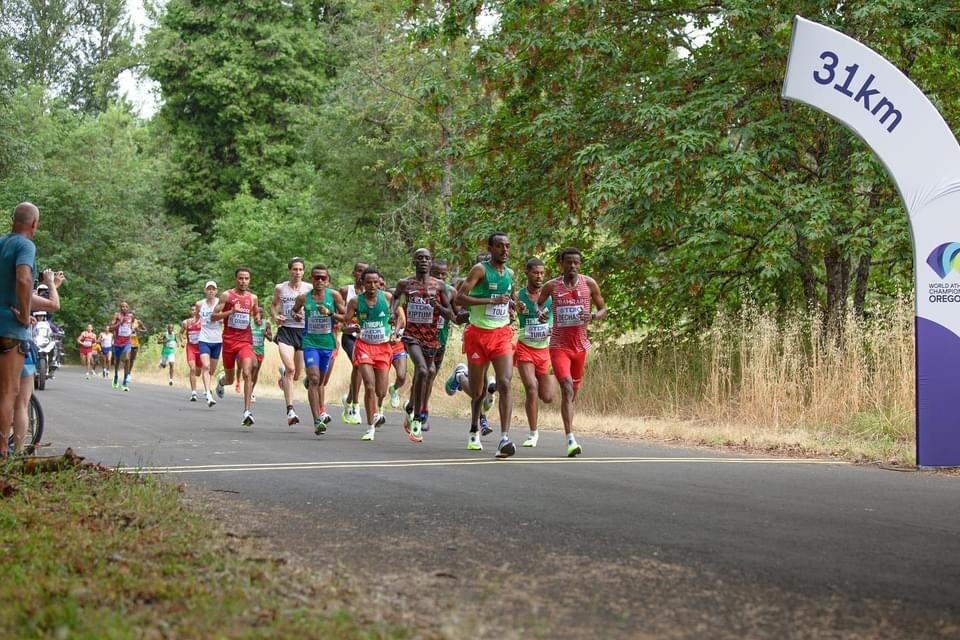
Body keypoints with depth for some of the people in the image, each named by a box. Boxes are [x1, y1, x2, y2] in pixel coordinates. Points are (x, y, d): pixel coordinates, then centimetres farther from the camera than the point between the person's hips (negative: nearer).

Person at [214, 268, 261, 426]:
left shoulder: (253, 298, 7)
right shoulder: (226, 295, -2)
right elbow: (213, 317, -5)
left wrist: (257, 318, 2)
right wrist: (231, 311, -19)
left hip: (245, 341, 1)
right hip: (229, 340, -1)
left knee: (247, 374, -20)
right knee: (230, 379, 13)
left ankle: (248, 412, -24)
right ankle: (221, 380, 52)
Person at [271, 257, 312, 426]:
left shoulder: (309, 289, 2)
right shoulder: (280, 288, 4)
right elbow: (273, 304, 21)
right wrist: (275, 316, 1)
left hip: (303, 331, 2)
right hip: (285, 331, -2)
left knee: (297, 375, 11)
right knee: (290, 369, -21)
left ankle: (283, 373, 50)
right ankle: (290, 410, -21)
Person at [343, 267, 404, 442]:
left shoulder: (387, 297, -3)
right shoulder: (355, 302, -5)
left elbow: (400, 317, 6)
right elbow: (344, 326, -2)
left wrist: (395, 333, -10)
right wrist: (353, 328, -25)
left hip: (384, 347, 2)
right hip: (364, 346, -1)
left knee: (381, 392, 5)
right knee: (370, 386, -17)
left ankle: (376, 412, 40)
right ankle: (371, 427, -8)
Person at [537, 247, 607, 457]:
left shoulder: (589, 284, 0)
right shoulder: (551, 286, -1)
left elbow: (603, 309, 8)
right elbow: (538, 304, 16)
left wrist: (593, 316, -14)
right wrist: (539, 311, -7)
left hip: (580, 345, 3)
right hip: (559, 344, -3)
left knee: (574, 390, 16)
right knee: (567, 388, -19)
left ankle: (569, 430, 43)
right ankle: (571, 440, -25)